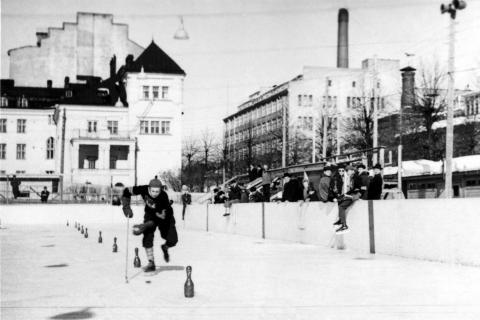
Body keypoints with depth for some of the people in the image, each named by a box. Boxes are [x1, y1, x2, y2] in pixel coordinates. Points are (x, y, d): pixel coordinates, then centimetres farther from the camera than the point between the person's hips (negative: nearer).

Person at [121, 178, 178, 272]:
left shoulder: (163, 197, -38)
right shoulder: (144, 189, -30)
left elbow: (160, 218, -37)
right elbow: (127, 191, -15)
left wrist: (144, 226, -42)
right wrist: (126, 207, -26)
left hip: (165, 216, -2)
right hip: (150, 214, 2)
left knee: (172, 240, -12)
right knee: (147, 237, -19)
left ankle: (165, 247, 26)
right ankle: (151, 263, -3)